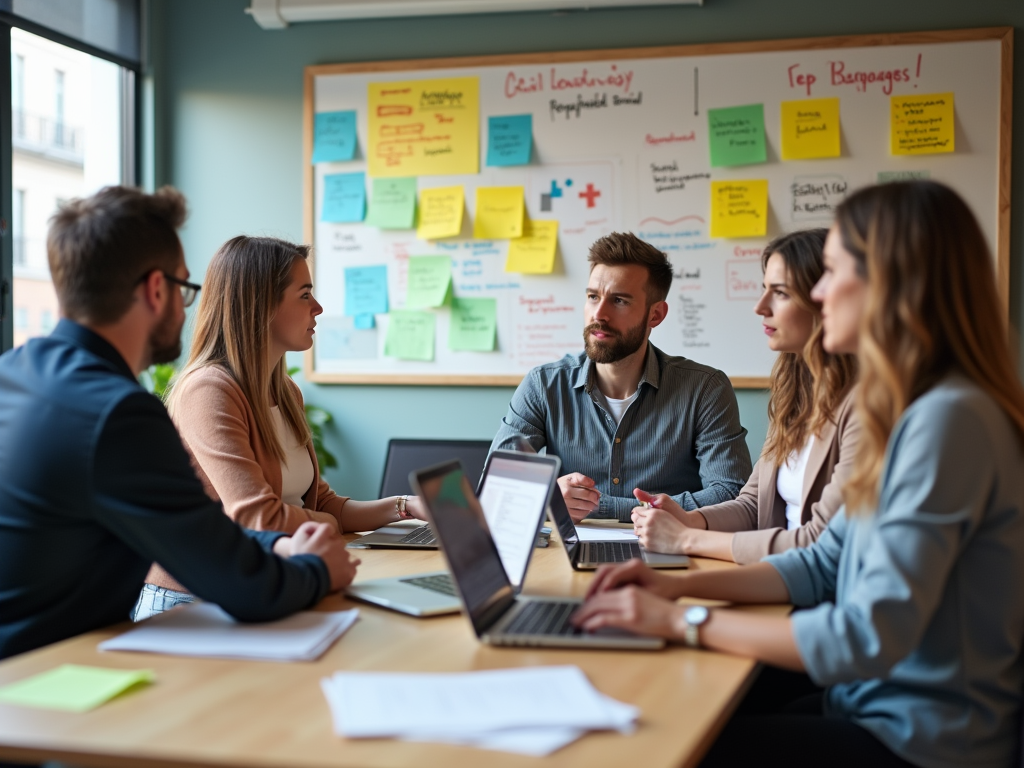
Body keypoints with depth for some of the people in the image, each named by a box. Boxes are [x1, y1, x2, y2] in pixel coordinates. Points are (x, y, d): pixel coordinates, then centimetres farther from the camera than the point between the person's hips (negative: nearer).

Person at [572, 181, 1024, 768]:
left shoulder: (948, 419, -23)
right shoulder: (917, 411, 10)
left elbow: (870, 636, -27)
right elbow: (826, 563, 14)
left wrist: (684, 622, -20)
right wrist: (681, 585, 3)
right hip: (875, 706, 9)